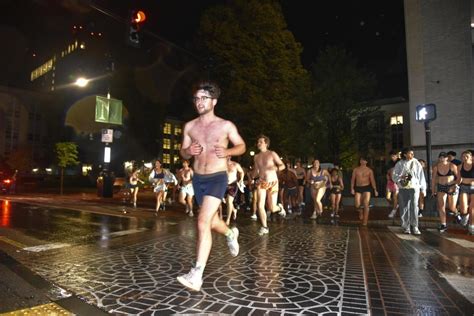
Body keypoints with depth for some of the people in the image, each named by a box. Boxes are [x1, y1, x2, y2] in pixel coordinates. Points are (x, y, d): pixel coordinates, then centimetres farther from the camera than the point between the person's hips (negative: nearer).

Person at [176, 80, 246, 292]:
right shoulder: (189, 126, 5)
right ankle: (231, 233, 53)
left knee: (203, 222, -18)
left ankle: (196, 275, -12)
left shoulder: (226, 125, -4)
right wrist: (188, 151, -12)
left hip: (217, 178, -5)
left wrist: (227, 152, -15)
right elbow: (183, 153, 13)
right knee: (212, 221, 19)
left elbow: (242, 146, 6)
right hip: (198, 179, 5)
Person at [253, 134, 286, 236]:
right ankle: (264, 227, 2)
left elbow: (282, 165, -5)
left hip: (272, 183, -3)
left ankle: (280, 207, 36)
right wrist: (255, 174, 1)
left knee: (272, 209, -2)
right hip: (261, 183, 3)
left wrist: (276, 168, -25)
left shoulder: (272, 154, -5)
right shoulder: (256, 157, 7)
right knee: (260, 205, -12)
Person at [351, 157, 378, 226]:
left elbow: (372, 180, 5)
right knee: (357, 205, -6)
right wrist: (352, 188, -5)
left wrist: (375, 190, -2)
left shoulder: (369, 170, 5)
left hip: (367, 188, -1)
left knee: (366, 204, -9)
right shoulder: (355, 170, 7)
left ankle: (365, 221, -4)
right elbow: (352, 179, 5)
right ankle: (361, 212, 29)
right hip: (358, 188, 1)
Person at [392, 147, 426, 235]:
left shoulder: (416, 163, 4)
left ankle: (415, 227, 0)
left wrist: (423, 188, 5)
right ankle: (406, 227, 15)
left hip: (414, 188, 0)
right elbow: (394, 176, 2)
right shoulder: (399, 164, 2)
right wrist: (401, 177, -19)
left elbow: (421, 176, 6)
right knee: (404, 208, 4)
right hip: (403, 188, 0)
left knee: (414, 207, -9)